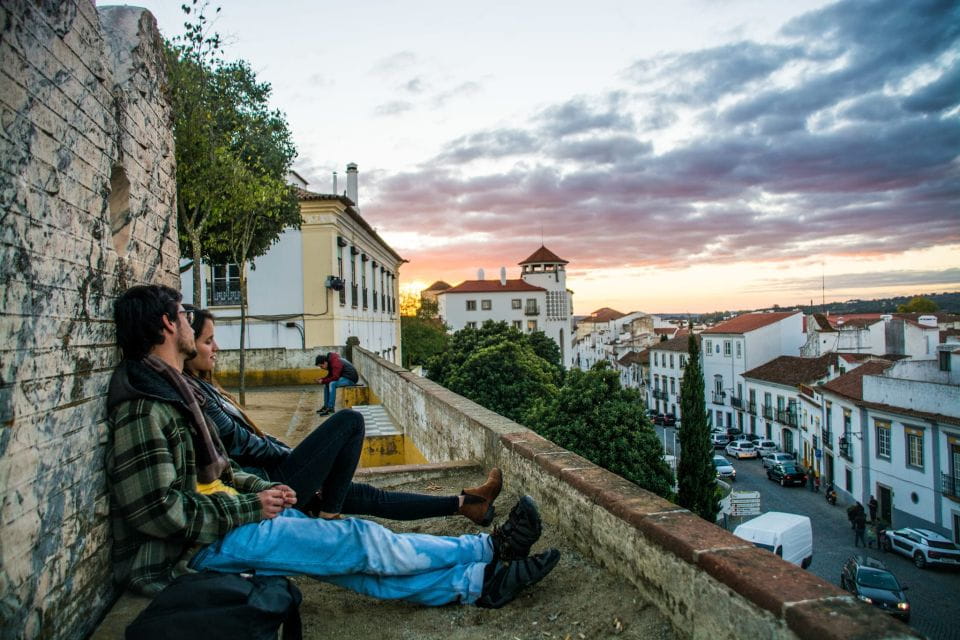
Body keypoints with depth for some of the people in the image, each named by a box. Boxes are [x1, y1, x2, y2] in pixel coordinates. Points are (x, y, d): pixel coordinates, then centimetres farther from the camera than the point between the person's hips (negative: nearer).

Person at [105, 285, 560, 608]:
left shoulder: (170, 390, 13)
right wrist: (251, 506, -16)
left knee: (352, 559, -1)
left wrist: (263, 490, 3)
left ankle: (477, 584, 0)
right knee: (357, 542, -13)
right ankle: (490, 549, -2)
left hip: (221, 520, 10)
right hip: (189, 550, -10)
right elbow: (159, 510, -25)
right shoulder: (143, 406, -20)